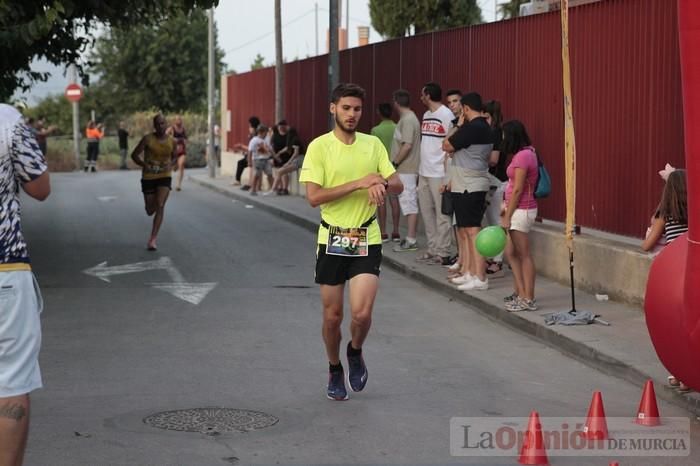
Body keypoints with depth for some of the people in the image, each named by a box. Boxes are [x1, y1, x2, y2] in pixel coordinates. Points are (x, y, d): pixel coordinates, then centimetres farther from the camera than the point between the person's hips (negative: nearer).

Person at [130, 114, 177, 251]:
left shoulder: (172, 141, -1)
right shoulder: (148, 139, -9)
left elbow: (175, 157, 15)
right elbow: (134, 155, -5)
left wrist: (170, 165, -7)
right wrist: (145, 165, -21)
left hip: (165, 176, 0)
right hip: (148, 177, 0)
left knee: (160, 206, -16)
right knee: (150, 210, 8)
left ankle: (153, 239, -14)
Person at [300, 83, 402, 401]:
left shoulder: (373, 144, 4)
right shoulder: (319, 147, -6)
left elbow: (397, 185, 4)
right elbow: (313, 197, -15)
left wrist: (381, 184, -19)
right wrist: (358, 183, -20)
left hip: (367, 240, 1)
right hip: (332, 240, -1)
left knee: (362, 312, -12)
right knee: (332, 316, 7)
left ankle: (355, 353, 20)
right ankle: (334, 371, 31)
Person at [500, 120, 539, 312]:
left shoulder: (522, 156, -18)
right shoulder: (527, 152, 12)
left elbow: (518, 189, -18)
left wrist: (507, 216, -15)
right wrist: (506, 206, 11)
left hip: (521, 210, -10)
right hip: (519, 209, 10)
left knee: (524, 255, -4)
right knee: (511, 253, 14)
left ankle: (528, 299, 1)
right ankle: (521, 293, 20)